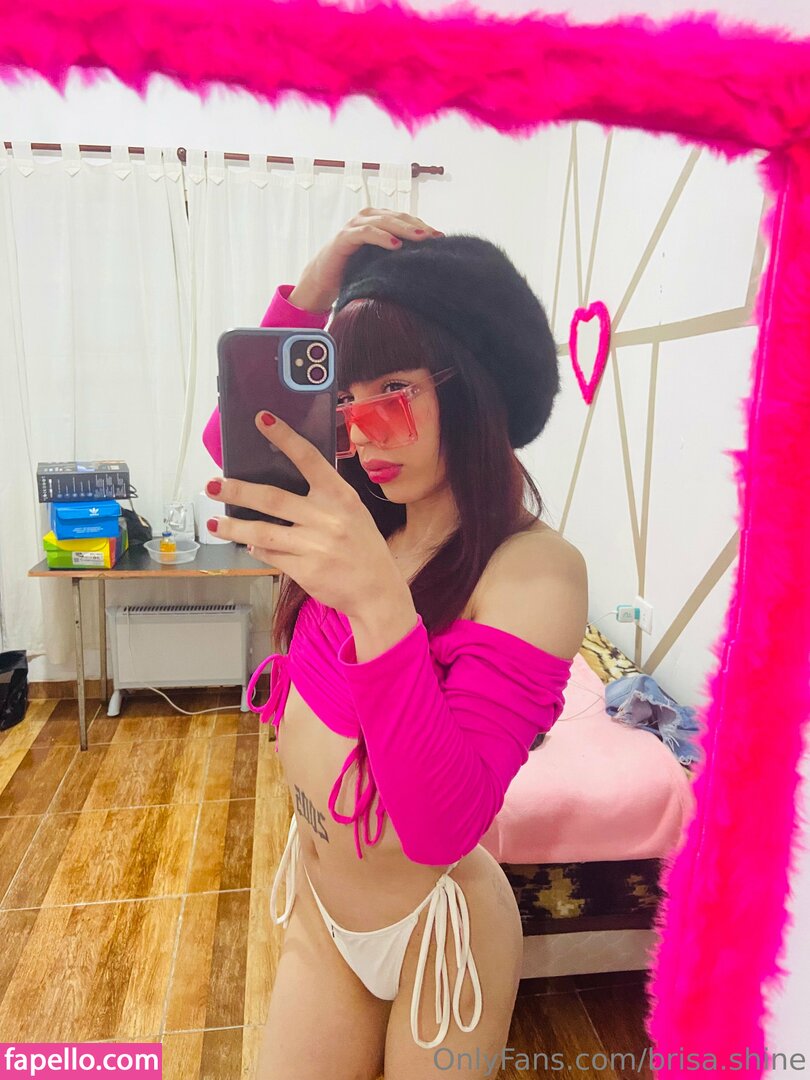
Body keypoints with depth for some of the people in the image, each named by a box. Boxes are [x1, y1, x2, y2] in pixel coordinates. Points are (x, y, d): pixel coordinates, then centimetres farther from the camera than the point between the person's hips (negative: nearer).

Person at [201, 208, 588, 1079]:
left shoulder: (536, 567, -25)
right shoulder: (364, 518, -6)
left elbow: (443, 825, -31)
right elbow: (228, 438, 3)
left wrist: (379, 600, -46)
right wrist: (305, 300, -11)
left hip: (432, 933, -5)